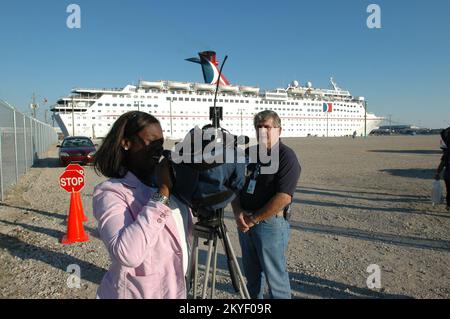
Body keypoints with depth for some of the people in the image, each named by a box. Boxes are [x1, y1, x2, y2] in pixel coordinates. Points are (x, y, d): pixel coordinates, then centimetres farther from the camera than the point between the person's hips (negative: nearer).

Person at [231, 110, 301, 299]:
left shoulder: (286, 157, -11)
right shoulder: (249, 154, 9)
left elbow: (283, 197, -20)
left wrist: (254, 219, -16)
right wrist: (238, 213, -6)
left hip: (271, 223, -6)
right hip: (245, 223, 7)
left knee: (275, 275, 5)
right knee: (251, 273, 20)